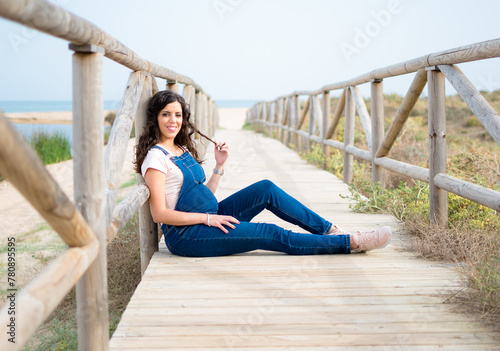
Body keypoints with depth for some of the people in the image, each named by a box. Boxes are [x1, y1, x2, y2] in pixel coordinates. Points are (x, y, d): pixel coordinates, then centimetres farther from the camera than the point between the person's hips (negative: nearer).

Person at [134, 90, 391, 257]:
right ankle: (350, 242, -9)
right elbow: (159, 214, -19)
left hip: (208, 219, 8)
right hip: (185, 236, -8)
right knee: (270, 235, -15)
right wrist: (208, 218, -19)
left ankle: (330, 230, 0)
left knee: (266, 189, -5)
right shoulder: (156, 157, -13)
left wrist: (219, 166, 3)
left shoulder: (183, 150, 14)